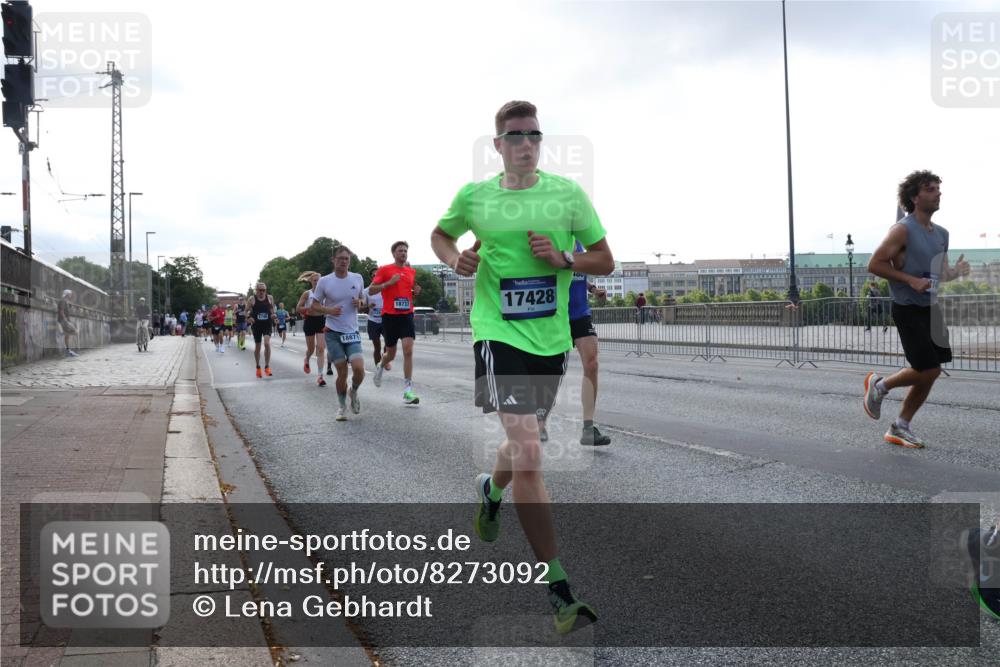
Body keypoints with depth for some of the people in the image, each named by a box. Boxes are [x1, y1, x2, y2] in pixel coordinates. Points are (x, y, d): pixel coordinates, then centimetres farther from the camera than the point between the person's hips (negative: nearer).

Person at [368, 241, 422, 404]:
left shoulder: (411, 271, 11)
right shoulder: (384, 270, -2)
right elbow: (371, 290, -6)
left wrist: (416, 291, 3)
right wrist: (389, 282, -18)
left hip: (407, 315, 2)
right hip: (390, 315, -2)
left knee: (408, 350, -13)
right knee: (391, 354, 10)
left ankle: (407, 391, -12)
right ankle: (380, 368, 47)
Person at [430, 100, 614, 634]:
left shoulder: (567, 193, 2)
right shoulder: (473, 196, 1)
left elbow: (605, 261, 6)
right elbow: (440, 233, 20)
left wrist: (563, 258, -13)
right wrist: (455, 259, -2)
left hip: (552, 336, 4)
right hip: (498, 333, -3)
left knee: (524, 441, 21)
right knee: (528, 456, -17)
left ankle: (490, 490, 58)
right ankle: (559, 590, -9)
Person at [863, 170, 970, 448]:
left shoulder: (942, 233, 11)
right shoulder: (903, 230, -13)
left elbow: (940, 272, 20)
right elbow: (875, 264, -16)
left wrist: (956, 271, -3)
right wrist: (911, 280, -23)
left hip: (930, 308, 8)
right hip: (908, 309, -8)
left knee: (931, 373, 7)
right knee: (928, 370, -11)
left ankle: (899, 428, 19)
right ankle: (878, 385, 16)